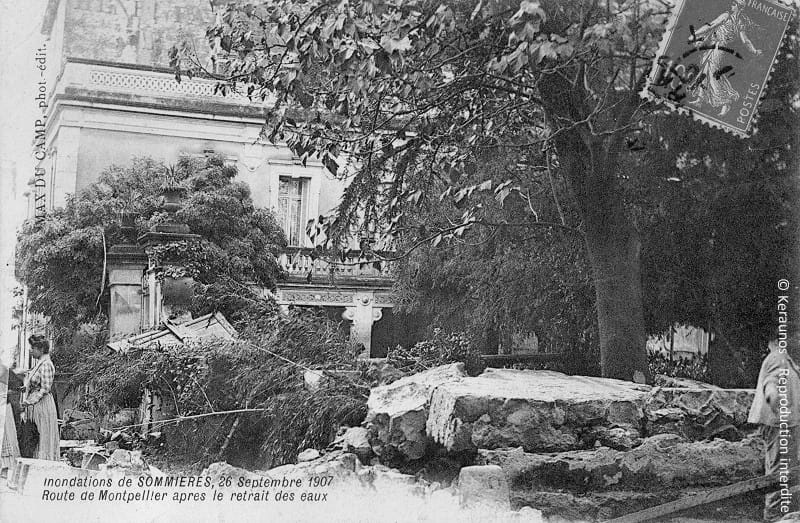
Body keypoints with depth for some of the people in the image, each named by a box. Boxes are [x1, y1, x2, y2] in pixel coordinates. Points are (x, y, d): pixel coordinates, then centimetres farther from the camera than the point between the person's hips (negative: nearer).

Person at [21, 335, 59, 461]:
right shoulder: (38, 364, 15)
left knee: (43, 437, -6)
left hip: (42, 404, -9)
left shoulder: (46, 365, -14)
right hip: (34, 406, 9)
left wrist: (29, 402, -18)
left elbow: (45, 389, -18)